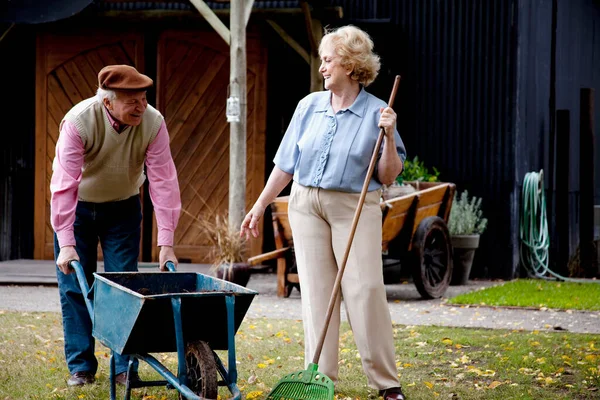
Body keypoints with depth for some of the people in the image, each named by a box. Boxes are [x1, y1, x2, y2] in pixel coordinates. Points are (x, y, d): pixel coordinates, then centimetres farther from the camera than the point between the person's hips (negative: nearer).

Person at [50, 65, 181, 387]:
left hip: (123, 207, 2)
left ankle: (125, 368, 1)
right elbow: (64, 183, -31)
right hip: (77, 206, -1)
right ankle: (81, 367, 6)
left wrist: (166, 242, -26)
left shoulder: (153, 122, -24)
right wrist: (66, 244, -36)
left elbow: (163, 181, -22)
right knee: (74, 286, -2)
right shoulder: (78, 122, -30)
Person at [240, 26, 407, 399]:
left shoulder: (376, 112, -4)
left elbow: (388, 176, -4)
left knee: (365, 290, -9)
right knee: (316, 291, 3)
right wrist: (260, 206, 13)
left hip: (355, 209, -3)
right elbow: (286, 164, 13)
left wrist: (389, 136, -17)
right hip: (307, 205, 4)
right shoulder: (309, 107, 5)